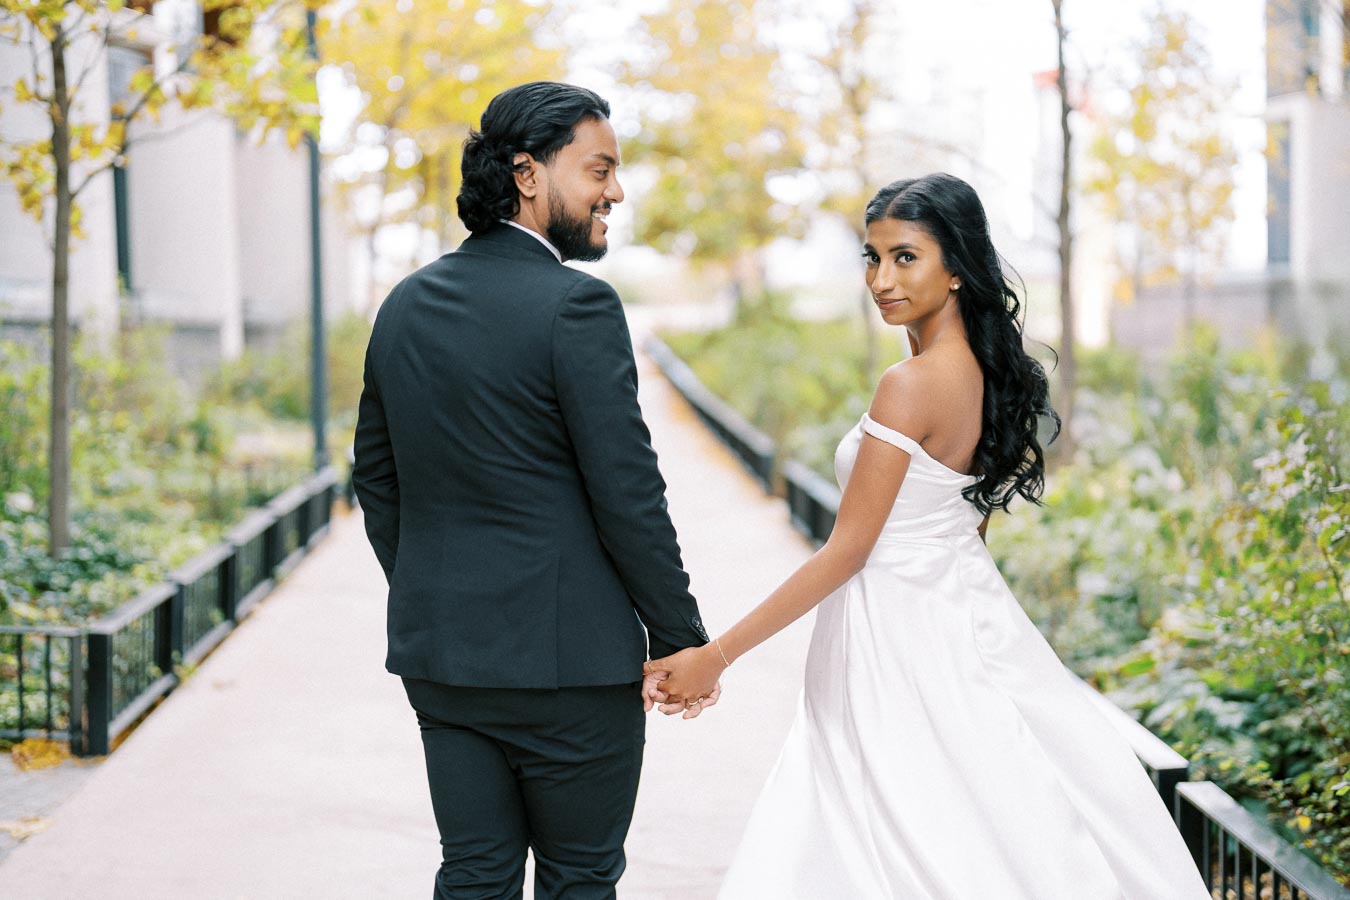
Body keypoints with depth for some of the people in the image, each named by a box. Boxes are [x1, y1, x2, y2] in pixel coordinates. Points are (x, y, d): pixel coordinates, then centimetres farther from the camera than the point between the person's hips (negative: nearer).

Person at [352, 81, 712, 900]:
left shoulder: (406, 304, 7)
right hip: (566, 659, -6)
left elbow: (377, 478, 14)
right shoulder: (576, 306, -15)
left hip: (439, 658, 6)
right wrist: (685, 643, -6)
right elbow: (628, 494, -15)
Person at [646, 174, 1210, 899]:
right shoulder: (993, 371, 5)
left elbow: (848, 549, -19)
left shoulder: (910, 385, -20)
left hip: (897, 638, -9)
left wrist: (714, 656, -16)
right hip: (971, 615, 9)